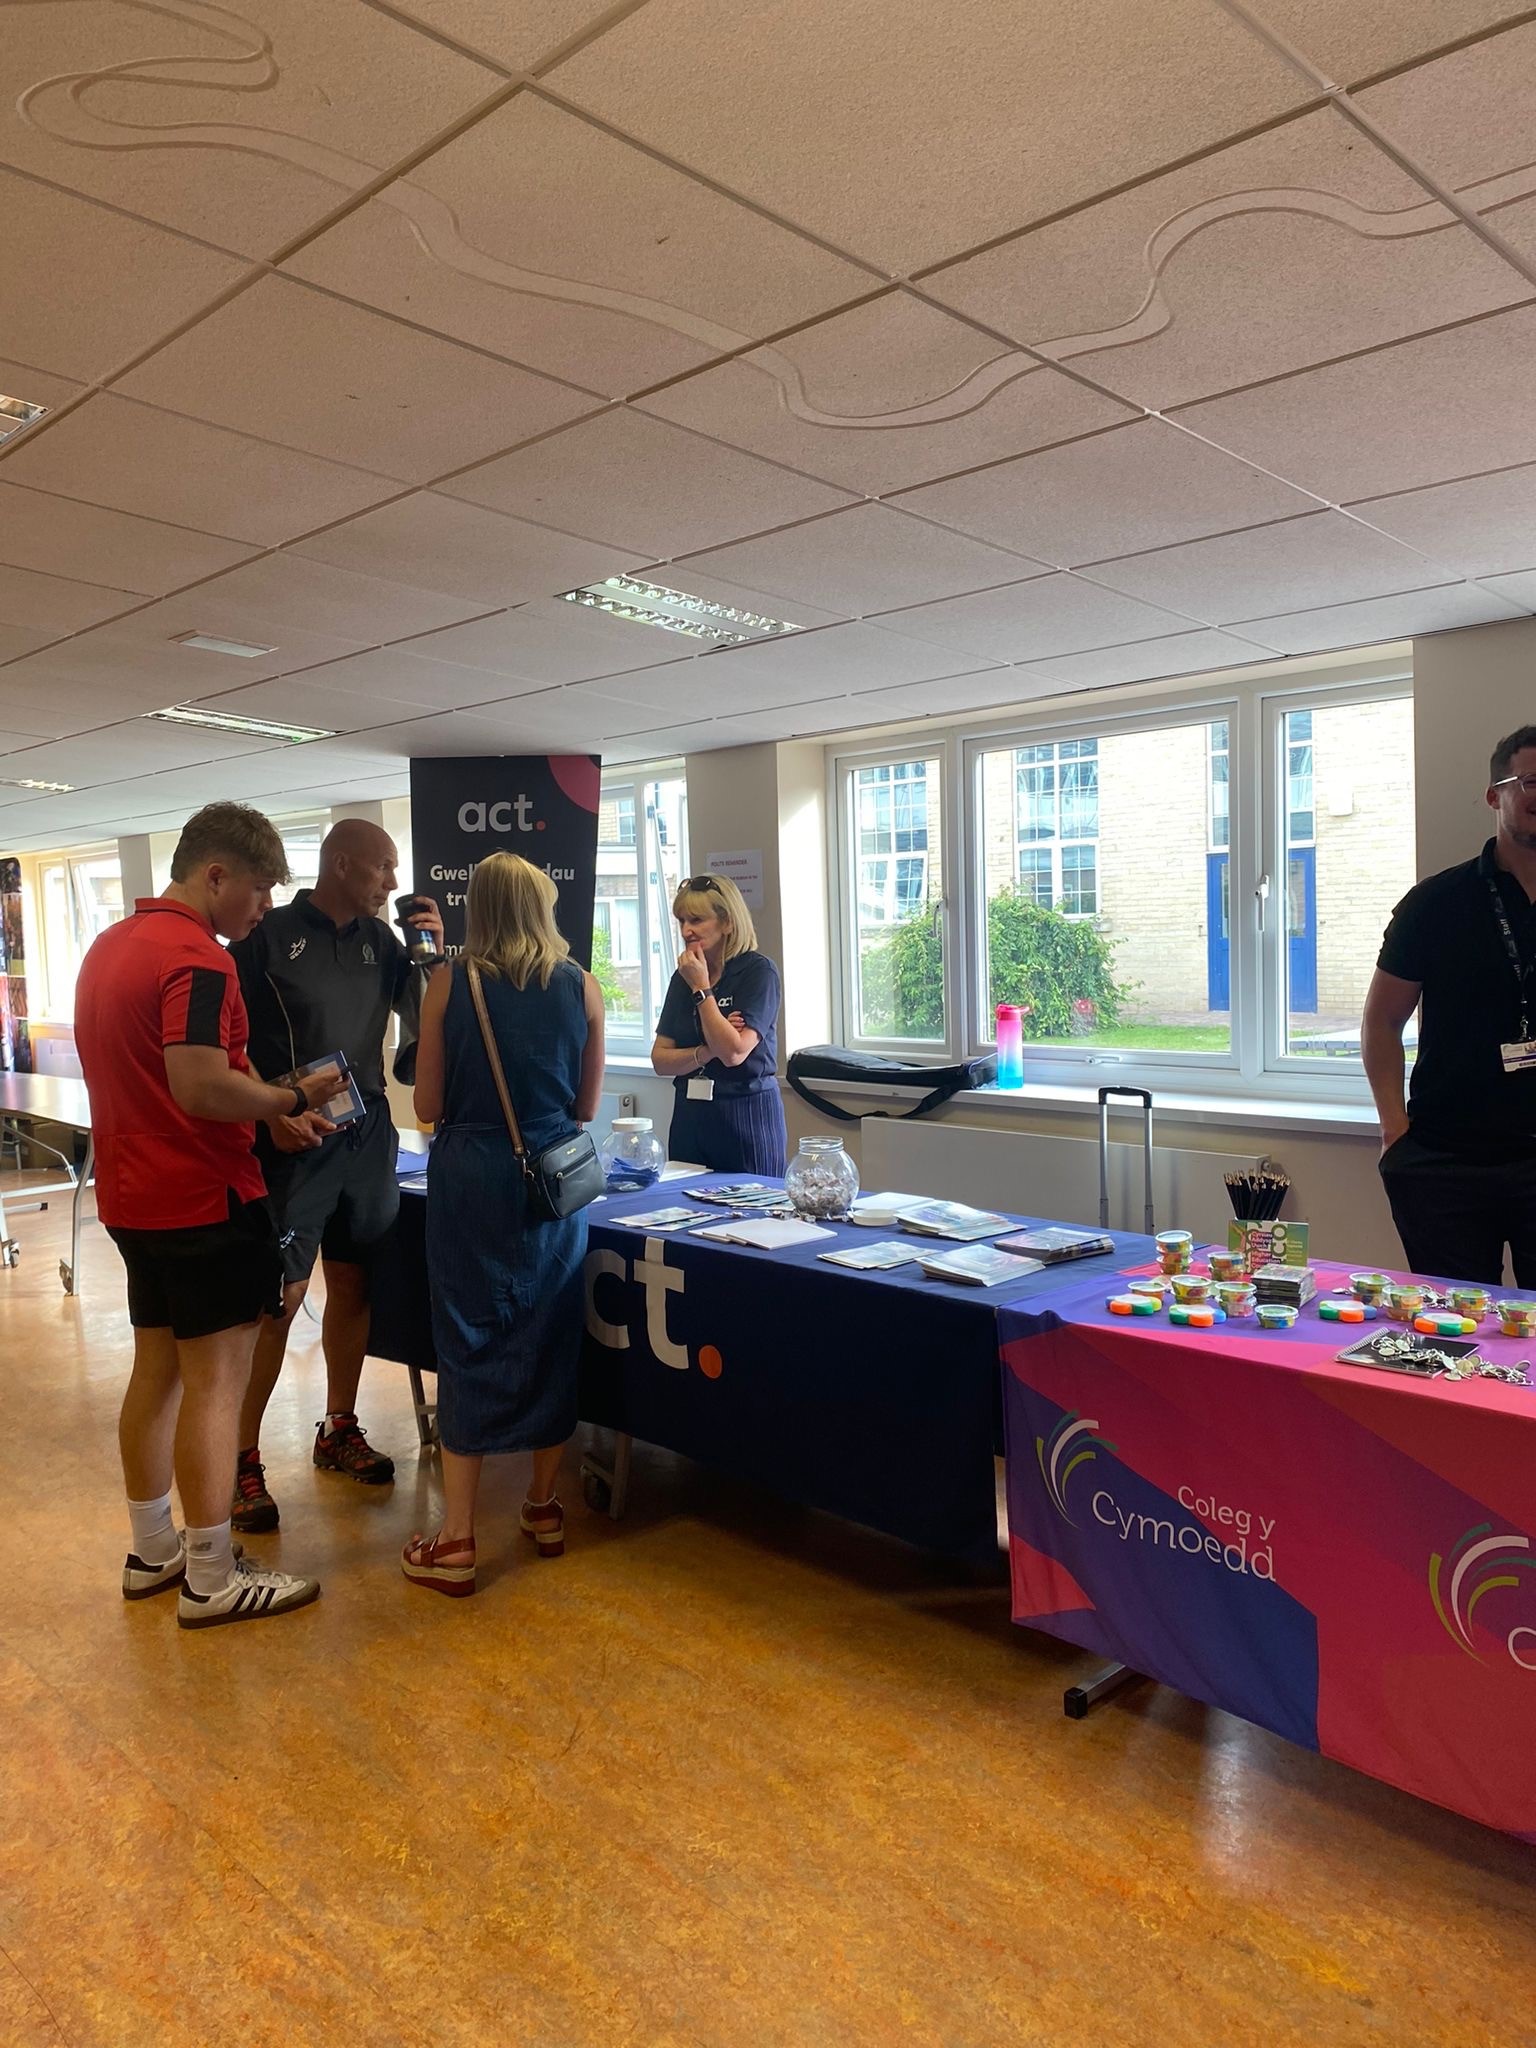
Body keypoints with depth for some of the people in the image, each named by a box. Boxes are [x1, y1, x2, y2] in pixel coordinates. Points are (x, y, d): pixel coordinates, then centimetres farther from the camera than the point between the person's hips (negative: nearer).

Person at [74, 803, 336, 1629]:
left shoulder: (109, 946, 12)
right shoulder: (197, 958, -19)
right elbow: (201, 1088, -29)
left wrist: (271, 1112, 12)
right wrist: (294, 1099, -14)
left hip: (134, 1197, 10)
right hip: (202, 1199, -9)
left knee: (157, 1369, 17)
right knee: (214, 1381, -1)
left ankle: (152, 1551, 29)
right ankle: (211, 1580, 8)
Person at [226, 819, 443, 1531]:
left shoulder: (379, 940, 9)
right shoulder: (267, 936, -7)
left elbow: (421, 1018, 11)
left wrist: (431, 951, -3)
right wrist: (271, 1111, -17)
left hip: (366, 1136, 6)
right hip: (292, 1143, -5)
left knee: (352, 1285, 13)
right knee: (278, 1297, -7)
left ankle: (339, 1428, 28)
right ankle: (243, 1459, 6)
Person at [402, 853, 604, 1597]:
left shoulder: (449, 984, -5)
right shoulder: (581, 987, -1)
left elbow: (428, 1106, -4)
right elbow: (586, 1107, 5)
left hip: (471, 1179, -2)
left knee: (470, 1343, 6)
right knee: (549, 1338, 14)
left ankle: (456, 1541, 9)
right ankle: (544, 1508, 29)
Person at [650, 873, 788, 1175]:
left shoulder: (758, 971, -9)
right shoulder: (683, 977, 8)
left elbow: (734, 1053, -19)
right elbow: (660, 1060, 4)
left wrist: (701, 988, -14)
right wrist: (706, 1052, -13)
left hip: (747, 1118, -5)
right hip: (690, 1116, 5)